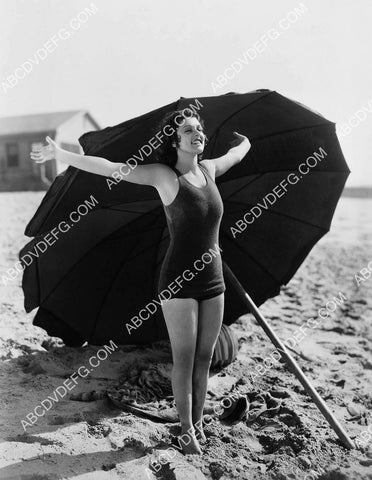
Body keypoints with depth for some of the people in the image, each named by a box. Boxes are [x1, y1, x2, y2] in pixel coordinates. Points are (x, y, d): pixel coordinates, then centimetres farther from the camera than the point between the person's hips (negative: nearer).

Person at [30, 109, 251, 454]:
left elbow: (238, 153, 29)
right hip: (178, 280, -5)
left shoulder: (210, 169, 7)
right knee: (184, 359, 3)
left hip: (213, 280, 5)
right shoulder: (163, 175, -8)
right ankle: (186, 430, 19)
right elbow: (109, 168, -14)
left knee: (204, 358, 11)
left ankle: (198, 421, 27)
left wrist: (244, 141, 51)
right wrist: (61, 154, -20)